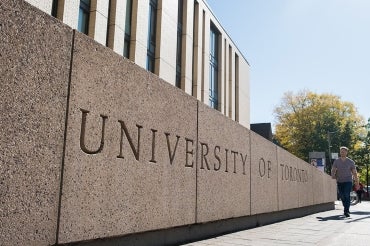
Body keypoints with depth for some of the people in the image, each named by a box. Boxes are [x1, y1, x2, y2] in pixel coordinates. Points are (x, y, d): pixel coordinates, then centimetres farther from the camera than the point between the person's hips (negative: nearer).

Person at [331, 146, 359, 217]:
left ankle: (346, 211, -16)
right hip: (339, 182, 3)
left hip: (348, 181, -3)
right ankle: (346, 209, 29)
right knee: (342, 197, 8)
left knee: (347, 195, -17)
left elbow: (354, 173, 3)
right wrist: (333, 175, -22)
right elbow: (333, 170, 2)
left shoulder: (351, 162, 0)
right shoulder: (336, 161, 4)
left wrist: (357, 183, 2)